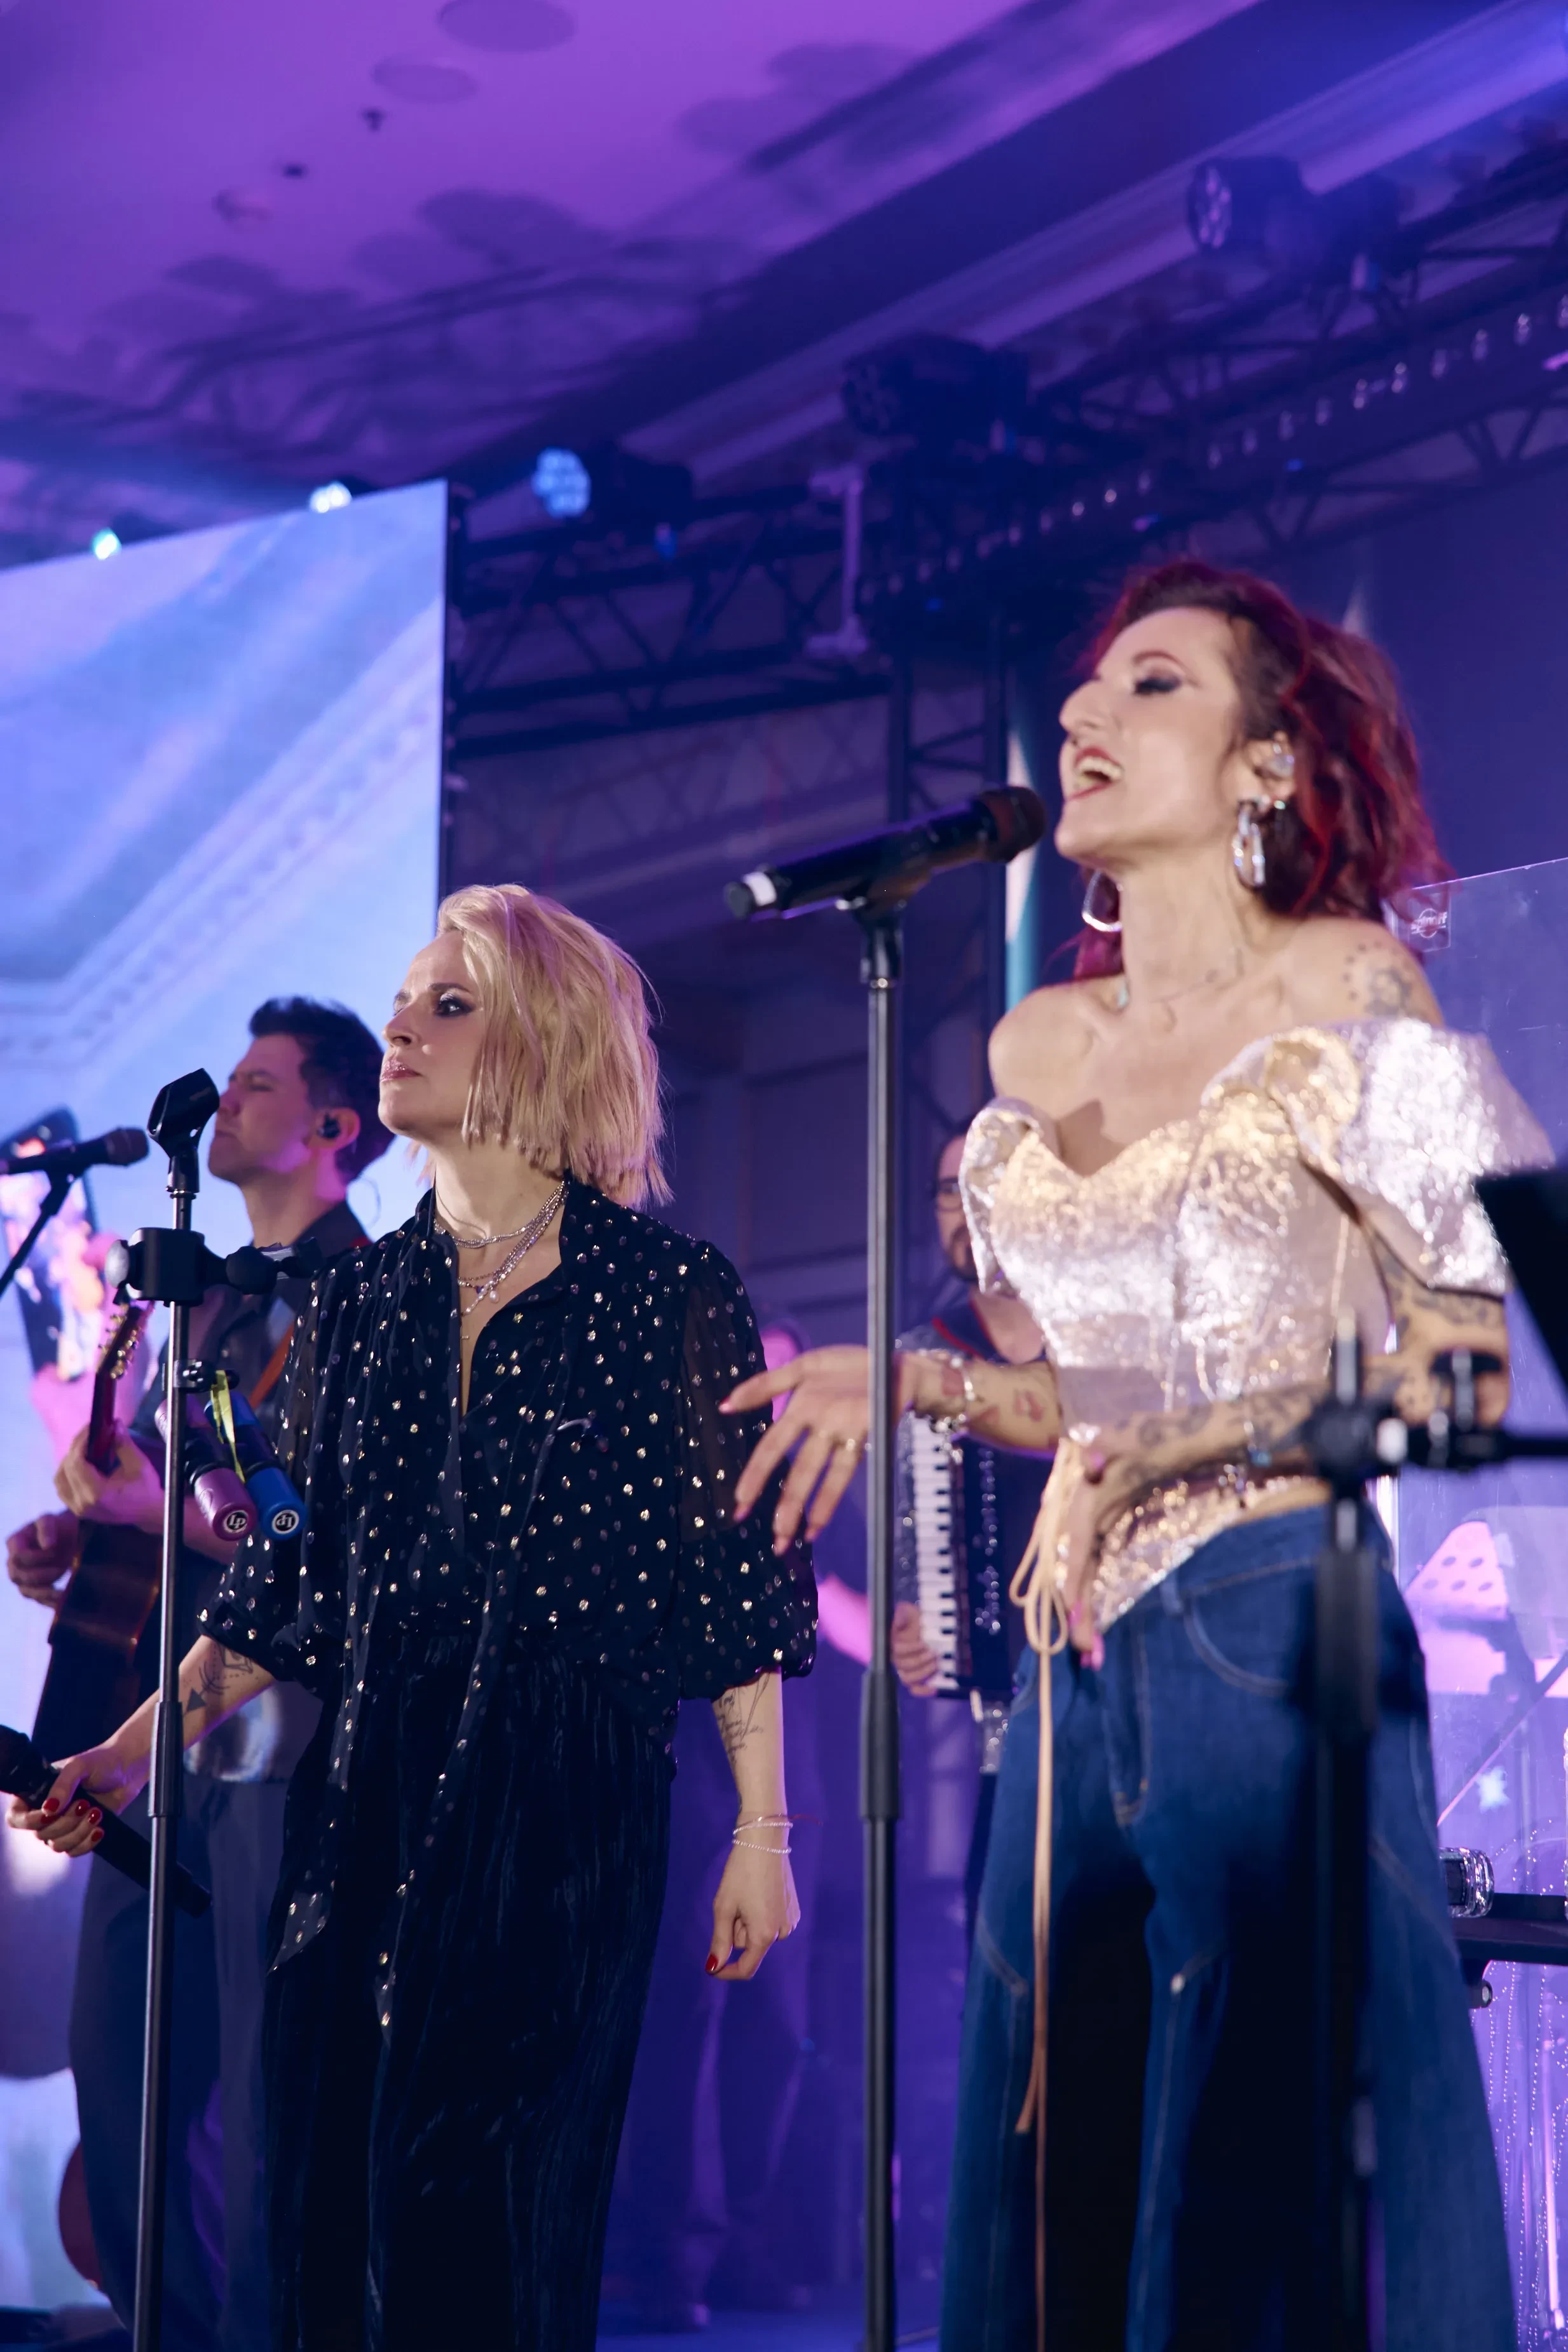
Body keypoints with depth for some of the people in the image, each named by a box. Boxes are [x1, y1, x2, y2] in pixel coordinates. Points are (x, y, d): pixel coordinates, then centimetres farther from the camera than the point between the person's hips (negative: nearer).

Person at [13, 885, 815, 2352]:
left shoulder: (665, 1294, 0)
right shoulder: (358, 1304, 13)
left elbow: (733, 1573, -2)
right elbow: (286, 1584, 15)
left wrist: (761, 1830, -5)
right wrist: (140, 1747, 7)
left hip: (565, 1802, -5)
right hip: (364, 1797, 5)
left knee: (483, 2197, -9)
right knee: (330, 2194, 3)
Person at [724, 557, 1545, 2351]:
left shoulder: (1347, 1001, -2)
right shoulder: (1035, 1052, 14)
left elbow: (1462, 1362, -8)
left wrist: (1166, 1453, -14)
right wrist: (909, 1382, 7)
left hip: (1273, 1631, -6)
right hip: (1085, 1654, 6)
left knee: (1266, 2161, -5)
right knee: (1064, 2157, 7)